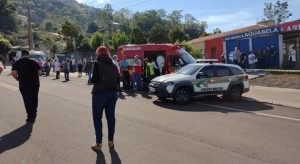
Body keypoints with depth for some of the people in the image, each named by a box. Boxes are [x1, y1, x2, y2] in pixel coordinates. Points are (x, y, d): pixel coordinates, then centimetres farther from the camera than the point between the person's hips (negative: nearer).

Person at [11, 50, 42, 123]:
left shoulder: (17, 63, -2)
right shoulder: (34, 62, 2)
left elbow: (13, 73, -13)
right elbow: (40, 72, -1)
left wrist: (18, 79, 5)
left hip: (24, 84, -2)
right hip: (35, 83, 2)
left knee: (27, 100, 3)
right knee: (34, 99, 18)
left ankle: (31, 117, 4)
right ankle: (34, 113, 30)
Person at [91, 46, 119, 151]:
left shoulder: (97, 64, -6)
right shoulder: (113, 65, 10)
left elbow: (94, 79, -12)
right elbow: (118, 80, 6)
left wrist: (92, 80, 9)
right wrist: (115, 90, 14)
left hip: (100, 93, -5)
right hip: (113, 93, 5)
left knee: (97, 118, 6)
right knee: (111, 117, 12)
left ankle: (99, 143, 8)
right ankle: (111, 141, 21)